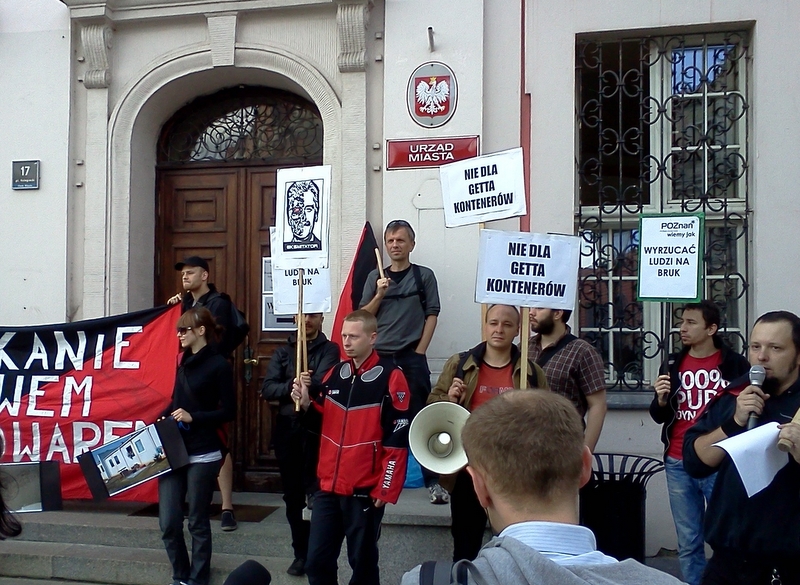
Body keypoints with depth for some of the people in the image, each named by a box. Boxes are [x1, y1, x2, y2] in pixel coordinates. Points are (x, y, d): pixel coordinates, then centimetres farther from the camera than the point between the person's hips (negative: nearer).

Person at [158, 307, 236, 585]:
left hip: (202, 455, -6)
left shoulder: (219, 365, -8)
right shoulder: (185, 361, 13)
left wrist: (192, 417, -19)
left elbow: (228, 411, -10)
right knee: (168, 522, 4)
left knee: (197, 522, 5)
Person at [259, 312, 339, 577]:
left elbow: (321, 383, -14)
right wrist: (291, 387, -17)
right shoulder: (283, 352, 12)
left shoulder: (329, 350, 2)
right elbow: (267, 389, -1)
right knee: (292, 495, 9)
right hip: (287, 429, 4)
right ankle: (301, 552, 20)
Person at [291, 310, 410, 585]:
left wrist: (385, 489, -14)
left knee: (363, 563, 8)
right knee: (317, 561, 9)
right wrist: (306, 404, -4)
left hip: (365, 490, -5)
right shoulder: (335, 373, 7)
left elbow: (397, 440, -13)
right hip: (328, 486, 6)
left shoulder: (391, 377, -11)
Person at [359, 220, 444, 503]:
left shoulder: (424, 276, 4)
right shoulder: (374, 278, 11)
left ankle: (433, 481, 2)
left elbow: (432, 315, 1)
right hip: (379, 357, 3)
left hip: (412, 358, -3)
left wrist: (419, 352, -7)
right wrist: (379, 295, -8)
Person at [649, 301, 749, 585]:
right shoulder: (673, 364, 8)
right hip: (679, 466, 3)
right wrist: (661, 399, -9)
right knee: (688, 543, 8)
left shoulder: (734, 364, -2)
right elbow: (659, 417, 10)